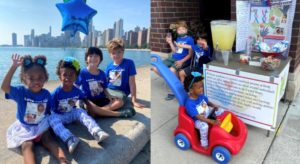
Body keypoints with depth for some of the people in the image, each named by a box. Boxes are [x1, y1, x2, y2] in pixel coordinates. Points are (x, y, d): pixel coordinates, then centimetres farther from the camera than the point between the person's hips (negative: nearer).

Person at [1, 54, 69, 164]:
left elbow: (50, 110, 5)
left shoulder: (46, 94, -5)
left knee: (49, 140, -23)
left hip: (41, 125, 1)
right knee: (27, 145, -25)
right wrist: (13, 67, -35)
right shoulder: (21, 92, -11)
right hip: (24, 127, 0)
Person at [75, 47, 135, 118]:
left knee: (120, 102, -16)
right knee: (88, 106, -41)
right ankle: (118, 113, -31)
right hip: (87, 99, -4)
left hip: (100, 99, 5)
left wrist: (109, 95, -9)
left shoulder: (102, 73, 9)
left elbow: (104, 89, 11)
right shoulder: (82, 73, -2)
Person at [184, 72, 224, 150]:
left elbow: (207, 102, 13)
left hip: (207, 114, 8)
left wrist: (214, 106, -8)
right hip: (197, 121, -8)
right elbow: (198, 117, -34)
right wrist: (212, 121, -38)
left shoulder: (201, 95, -9)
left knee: (221, 111, 4)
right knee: (204, 126, -38)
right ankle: (204, 143, -11)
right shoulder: (189, 104, -33)